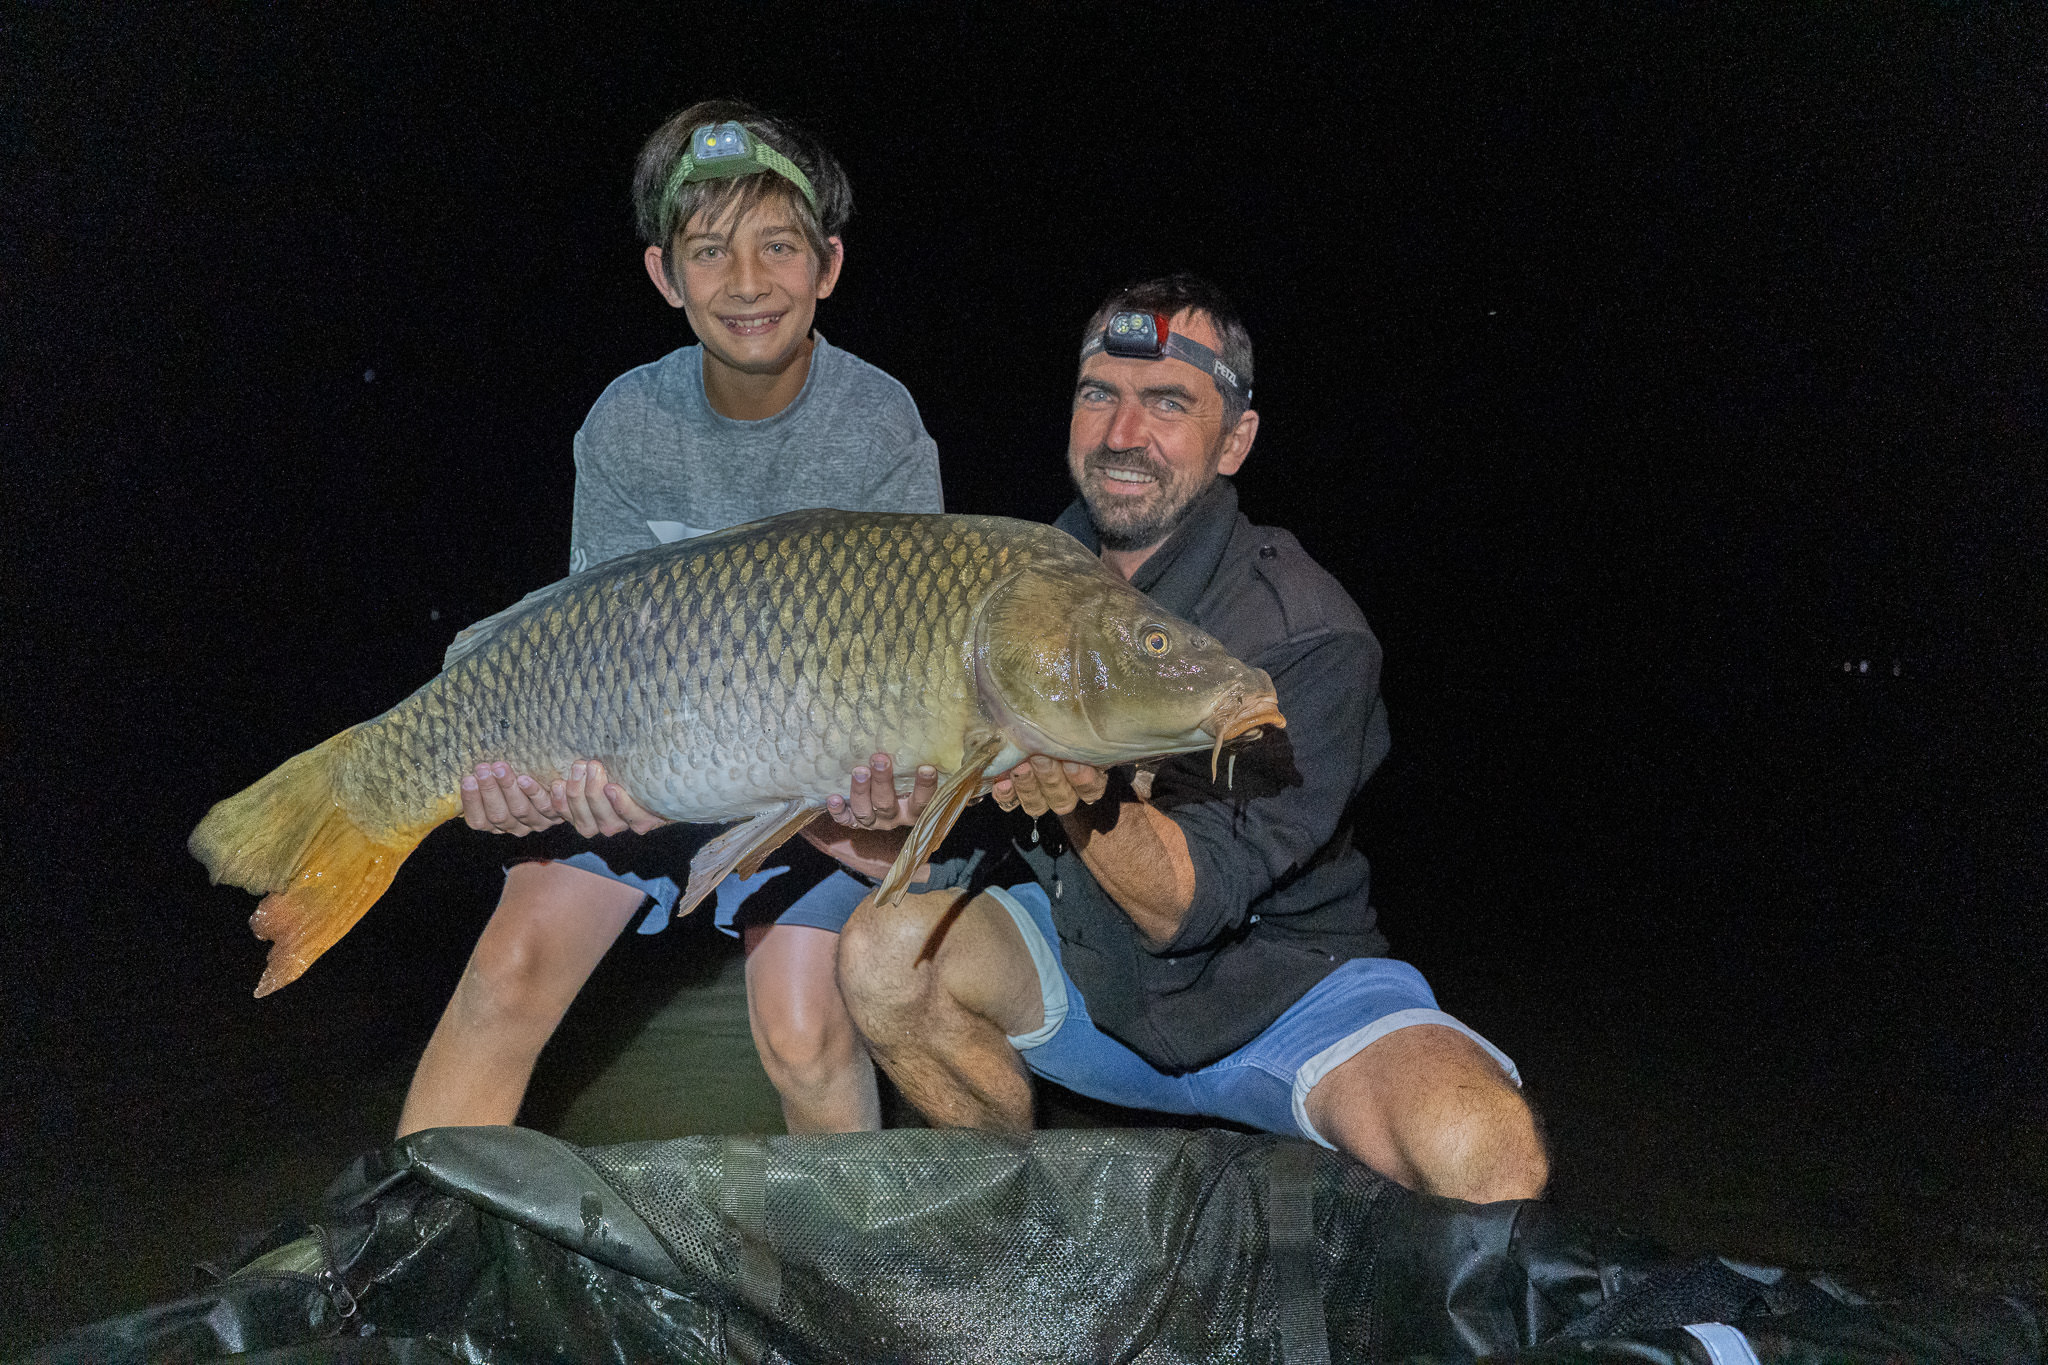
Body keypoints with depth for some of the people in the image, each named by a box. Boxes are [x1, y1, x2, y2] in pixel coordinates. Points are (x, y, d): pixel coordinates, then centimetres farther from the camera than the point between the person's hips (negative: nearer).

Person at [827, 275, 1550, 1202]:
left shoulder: (1309, 636, -21)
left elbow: (1190, 906, -26)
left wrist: (1086, 796, -46)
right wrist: (899, 808, -27)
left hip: (1278, 991, -4)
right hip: (1077, 967, 4)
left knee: (1487, 1152, -29)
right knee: (888, 948, -21)